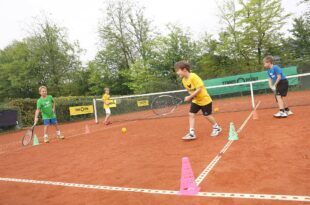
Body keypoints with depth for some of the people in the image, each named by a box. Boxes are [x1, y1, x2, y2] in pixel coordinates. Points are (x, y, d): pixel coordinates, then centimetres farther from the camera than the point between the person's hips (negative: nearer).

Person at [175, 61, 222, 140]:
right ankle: (191, 133, 0)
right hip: (195, 100, 7)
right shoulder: (183, 80, -2)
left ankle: (217, 128, 29)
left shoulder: (193, 76, -27)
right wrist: (191, 97, -10)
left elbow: (199, 89, -29)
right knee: (191, 114, -2)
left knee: (207, 115, 4)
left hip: (205, 99, -7)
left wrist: (189, 97, -29)